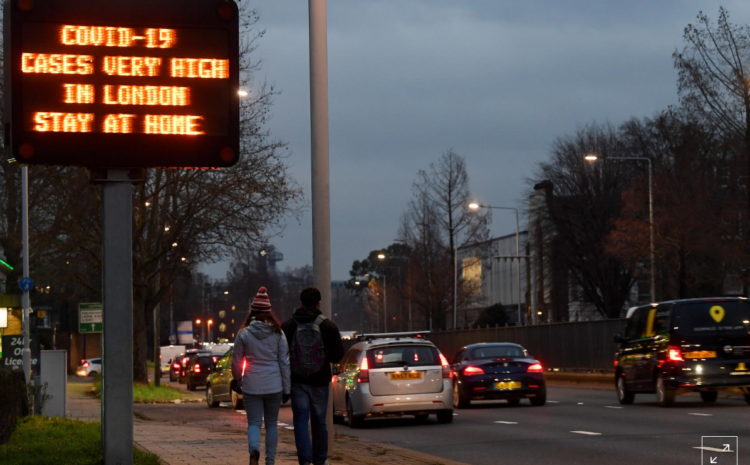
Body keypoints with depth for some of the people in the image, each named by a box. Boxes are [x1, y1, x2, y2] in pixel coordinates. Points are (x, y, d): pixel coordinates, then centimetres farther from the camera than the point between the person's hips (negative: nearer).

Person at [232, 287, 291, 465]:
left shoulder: (244, 334, -4)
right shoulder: (277, 333, -1)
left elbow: (236, 362, 2)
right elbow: (284, 362, 0)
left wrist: (237, 380, 20)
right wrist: (286, 388, 6)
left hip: (252, 385, -1)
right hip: (274, 385, 1)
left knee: (254, 422, 3)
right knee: (272, 424, 12)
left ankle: (254, 449, -26)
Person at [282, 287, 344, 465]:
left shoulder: (287, 326, -6)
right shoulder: (328, 326, -7)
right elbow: (338, 354, -5)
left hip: (297, 381, -1)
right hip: (320, 381, 1)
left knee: (301, 420, -1)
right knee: (319, 421, 12)